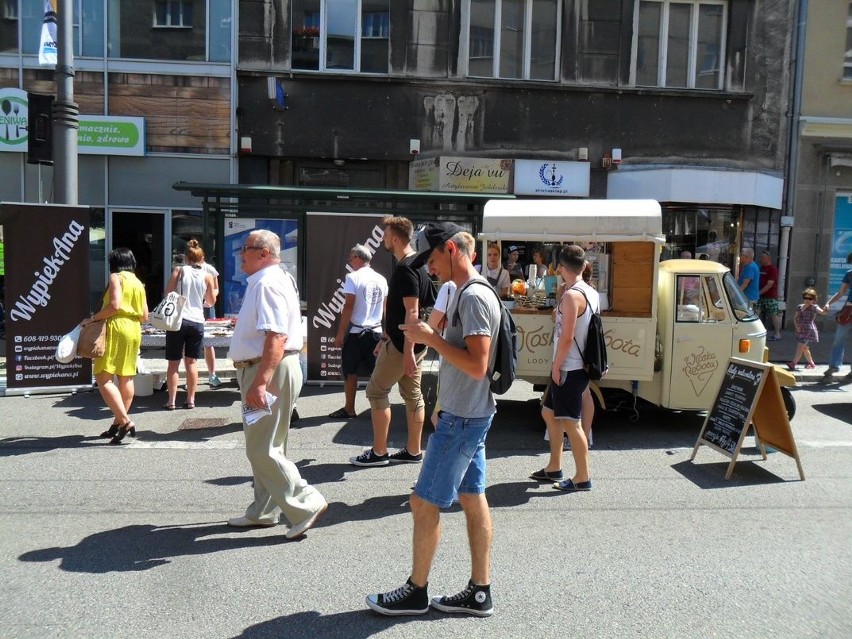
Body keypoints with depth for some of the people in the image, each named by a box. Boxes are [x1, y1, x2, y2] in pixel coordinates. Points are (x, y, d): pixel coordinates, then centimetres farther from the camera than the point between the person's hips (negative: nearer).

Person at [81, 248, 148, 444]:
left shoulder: (116, 277, -4)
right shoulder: (139, 283, 15)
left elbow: (114, 305, -19)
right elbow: (144, 316, 13)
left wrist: (93, 318, -10)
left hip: (116, 329, -8)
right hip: (134, 331, 8)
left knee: (103, 379, -8)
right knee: (126, 378, 10)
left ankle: (125, 422, -18)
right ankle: (118, 422, 17)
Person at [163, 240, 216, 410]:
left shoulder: (178, 270, -1)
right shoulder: (207, 276, 3)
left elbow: (167, 294, -3)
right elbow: (211, 302, 11)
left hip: (177, 320, -1)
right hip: (197, 322, 1)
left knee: (173, 363, 7)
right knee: (191, 362, 10)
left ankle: (171, 400, 8)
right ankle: (190, 399, 12)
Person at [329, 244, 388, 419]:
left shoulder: (353, 277, -10)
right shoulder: (381, 279, 7)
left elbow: (349, 307, -14)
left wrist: (340, 333, -10)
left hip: (356, 332, -5)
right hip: (376, 332, 5)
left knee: (350, 372, 5)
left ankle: (349, 409, 11)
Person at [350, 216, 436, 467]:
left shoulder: (405, 268, -17)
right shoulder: (416, 265, 13)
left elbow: (412, 311, -23)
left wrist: (407, 350, -25)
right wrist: (388, 336, 26)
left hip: (402, 343, -10)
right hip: (412, 343, 10)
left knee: (376, 391, 0)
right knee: (413, 395, 12)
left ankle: (379, 452, 6)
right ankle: (413, 451, 19)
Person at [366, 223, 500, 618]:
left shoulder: (474, 297, -19)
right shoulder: (467, 294, 12)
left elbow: (477, 365, -26)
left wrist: (431, 338, -20)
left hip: (463, 418, -10)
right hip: (467, 414, 10)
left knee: (424, 502, 0)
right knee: (472, 499, 13)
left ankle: (416, 591, 15)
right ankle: (479, 593, 22)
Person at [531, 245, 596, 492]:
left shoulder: (571, 295, -19)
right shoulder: (591, 293, 9)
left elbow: (567, 337, -21)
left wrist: (556, 366, -13)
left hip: (569, 369, -10)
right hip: (576, 366, 10)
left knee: (570, 423, -1)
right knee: (549, 412, 20)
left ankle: (582, 478, 10)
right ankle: (554, 468, 30)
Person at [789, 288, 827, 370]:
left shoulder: (814, 307, -9)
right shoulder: (799, 307, 6)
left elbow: (822, 312, -26)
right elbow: (796, 318, 10)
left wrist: (825, 310, -49)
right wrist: (797, 326, -5)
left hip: (809, 329, -7)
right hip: (801, 330, 7)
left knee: (800, 346, -12)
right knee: (804, 347, 17)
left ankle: (793, 364, -11)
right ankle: (811, 363, 34)